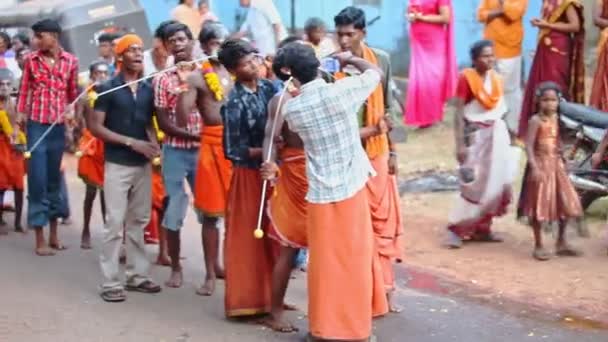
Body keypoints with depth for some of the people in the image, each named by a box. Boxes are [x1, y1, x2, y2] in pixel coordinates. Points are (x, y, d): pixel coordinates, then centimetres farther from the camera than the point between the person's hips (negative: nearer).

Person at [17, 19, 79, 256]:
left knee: (54, 179, 12)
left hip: (59, 126, 2)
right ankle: (40, 239, 2)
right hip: (36, 125, -2)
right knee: (37, 180, -3)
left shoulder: (71, 61, 2)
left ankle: (54, 234, 21)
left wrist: (72, 114, 1)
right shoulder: (31, 60, -1)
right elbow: (24, 92, 2)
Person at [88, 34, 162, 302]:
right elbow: (95, 126, -9)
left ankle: (138, 275, 19)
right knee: (115, 223, -5)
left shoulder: (148, 89, 8)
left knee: (139, 221, 11)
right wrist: (131, 142, -15)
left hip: (143, 164, 5)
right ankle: (111, 282, 0)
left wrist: (154, 144, -7)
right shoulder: (108, 88, -6)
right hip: (117, 164, -5)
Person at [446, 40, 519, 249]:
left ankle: (481, 228, 16)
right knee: (474, 185, -7)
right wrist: (460, 144, -18)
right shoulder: (466, 78, -13)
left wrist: (506, 138, 13)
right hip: (475, 135, -6)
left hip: (497, 134, 7)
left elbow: (501, 110, 12)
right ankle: (456, 228, 2)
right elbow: (459, 113, -14)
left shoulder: (496, 79, 5)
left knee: (496, 183, 6)